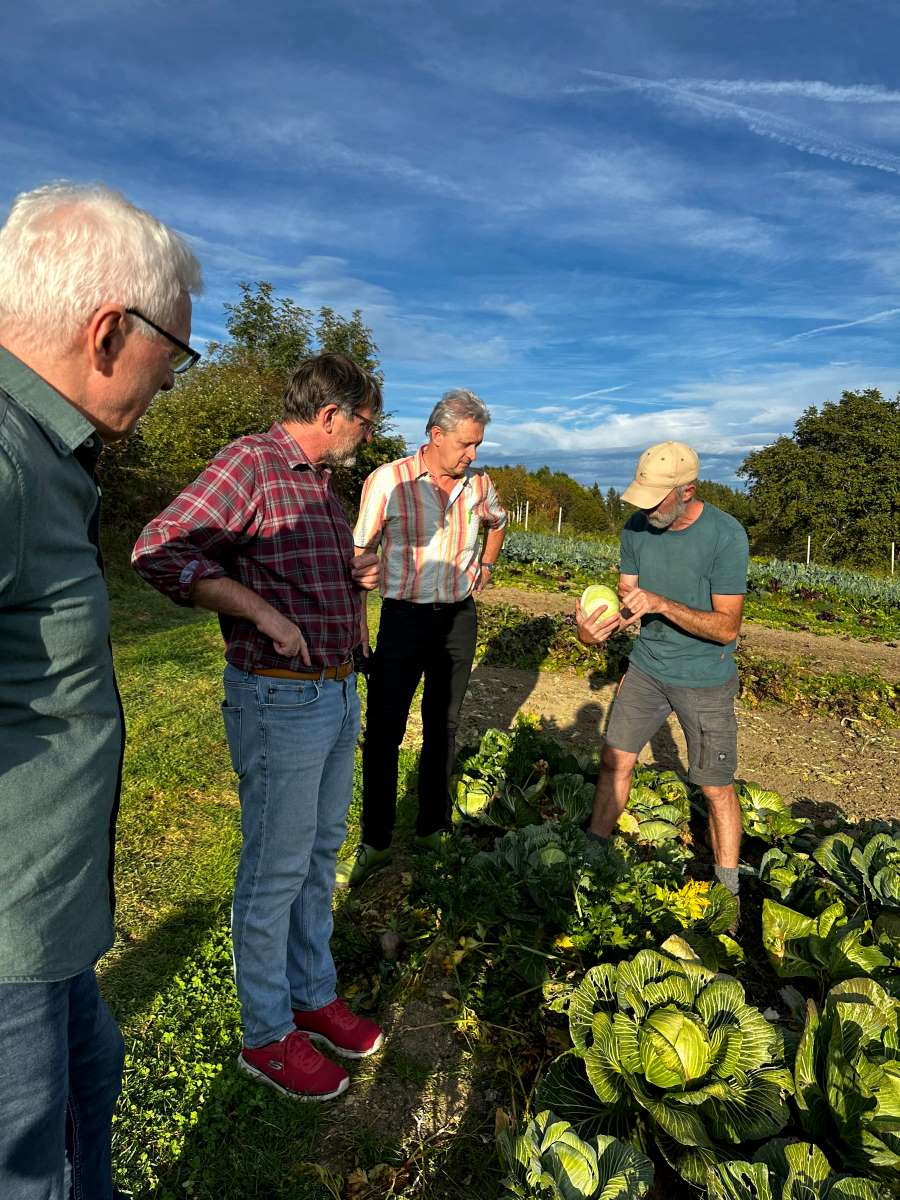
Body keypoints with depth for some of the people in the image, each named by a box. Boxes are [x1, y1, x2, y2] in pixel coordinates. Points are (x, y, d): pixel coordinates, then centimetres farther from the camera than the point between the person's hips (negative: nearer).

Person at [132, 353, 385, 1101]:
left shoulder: (322, 484, 14)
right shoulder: (252, 462, -14)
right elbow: (159, 550, -25)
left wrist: (356, 578, 7)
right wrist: (265, 615, -27)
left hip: (339, 693, 9)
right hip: (280, 696, -9)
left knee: (321, 854, 19)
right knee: (275, 871, 6)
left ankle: (313, 995, 38)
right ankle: (266, 1035, 26)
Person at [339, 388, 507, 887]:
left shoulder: (479, 484, 3)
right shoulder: (388, 480, -9)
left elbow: (498, 523, 27)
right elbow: (359, 554, -6)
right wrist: (356, 625, -10)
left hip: (459, 620, 4)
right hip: (404, 617, -3)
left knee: (443, 728, 13)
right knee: (383, 732, -2)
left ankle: (431, 830, 28)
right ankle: (375, 843, 13)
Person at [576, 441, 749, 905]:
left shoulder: (725, 535, -21)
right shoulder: (637, 528, -6)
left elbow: (727, 627, -21)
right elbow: (627, 600, -1)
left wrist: (662, 604, -33)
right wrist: (596, 628, -23)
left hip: (704, 679, -4)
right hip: (647, 666, 4)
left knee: (716, 789, 4)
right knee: (615, 759, 9)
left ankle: (728, 890, 24)